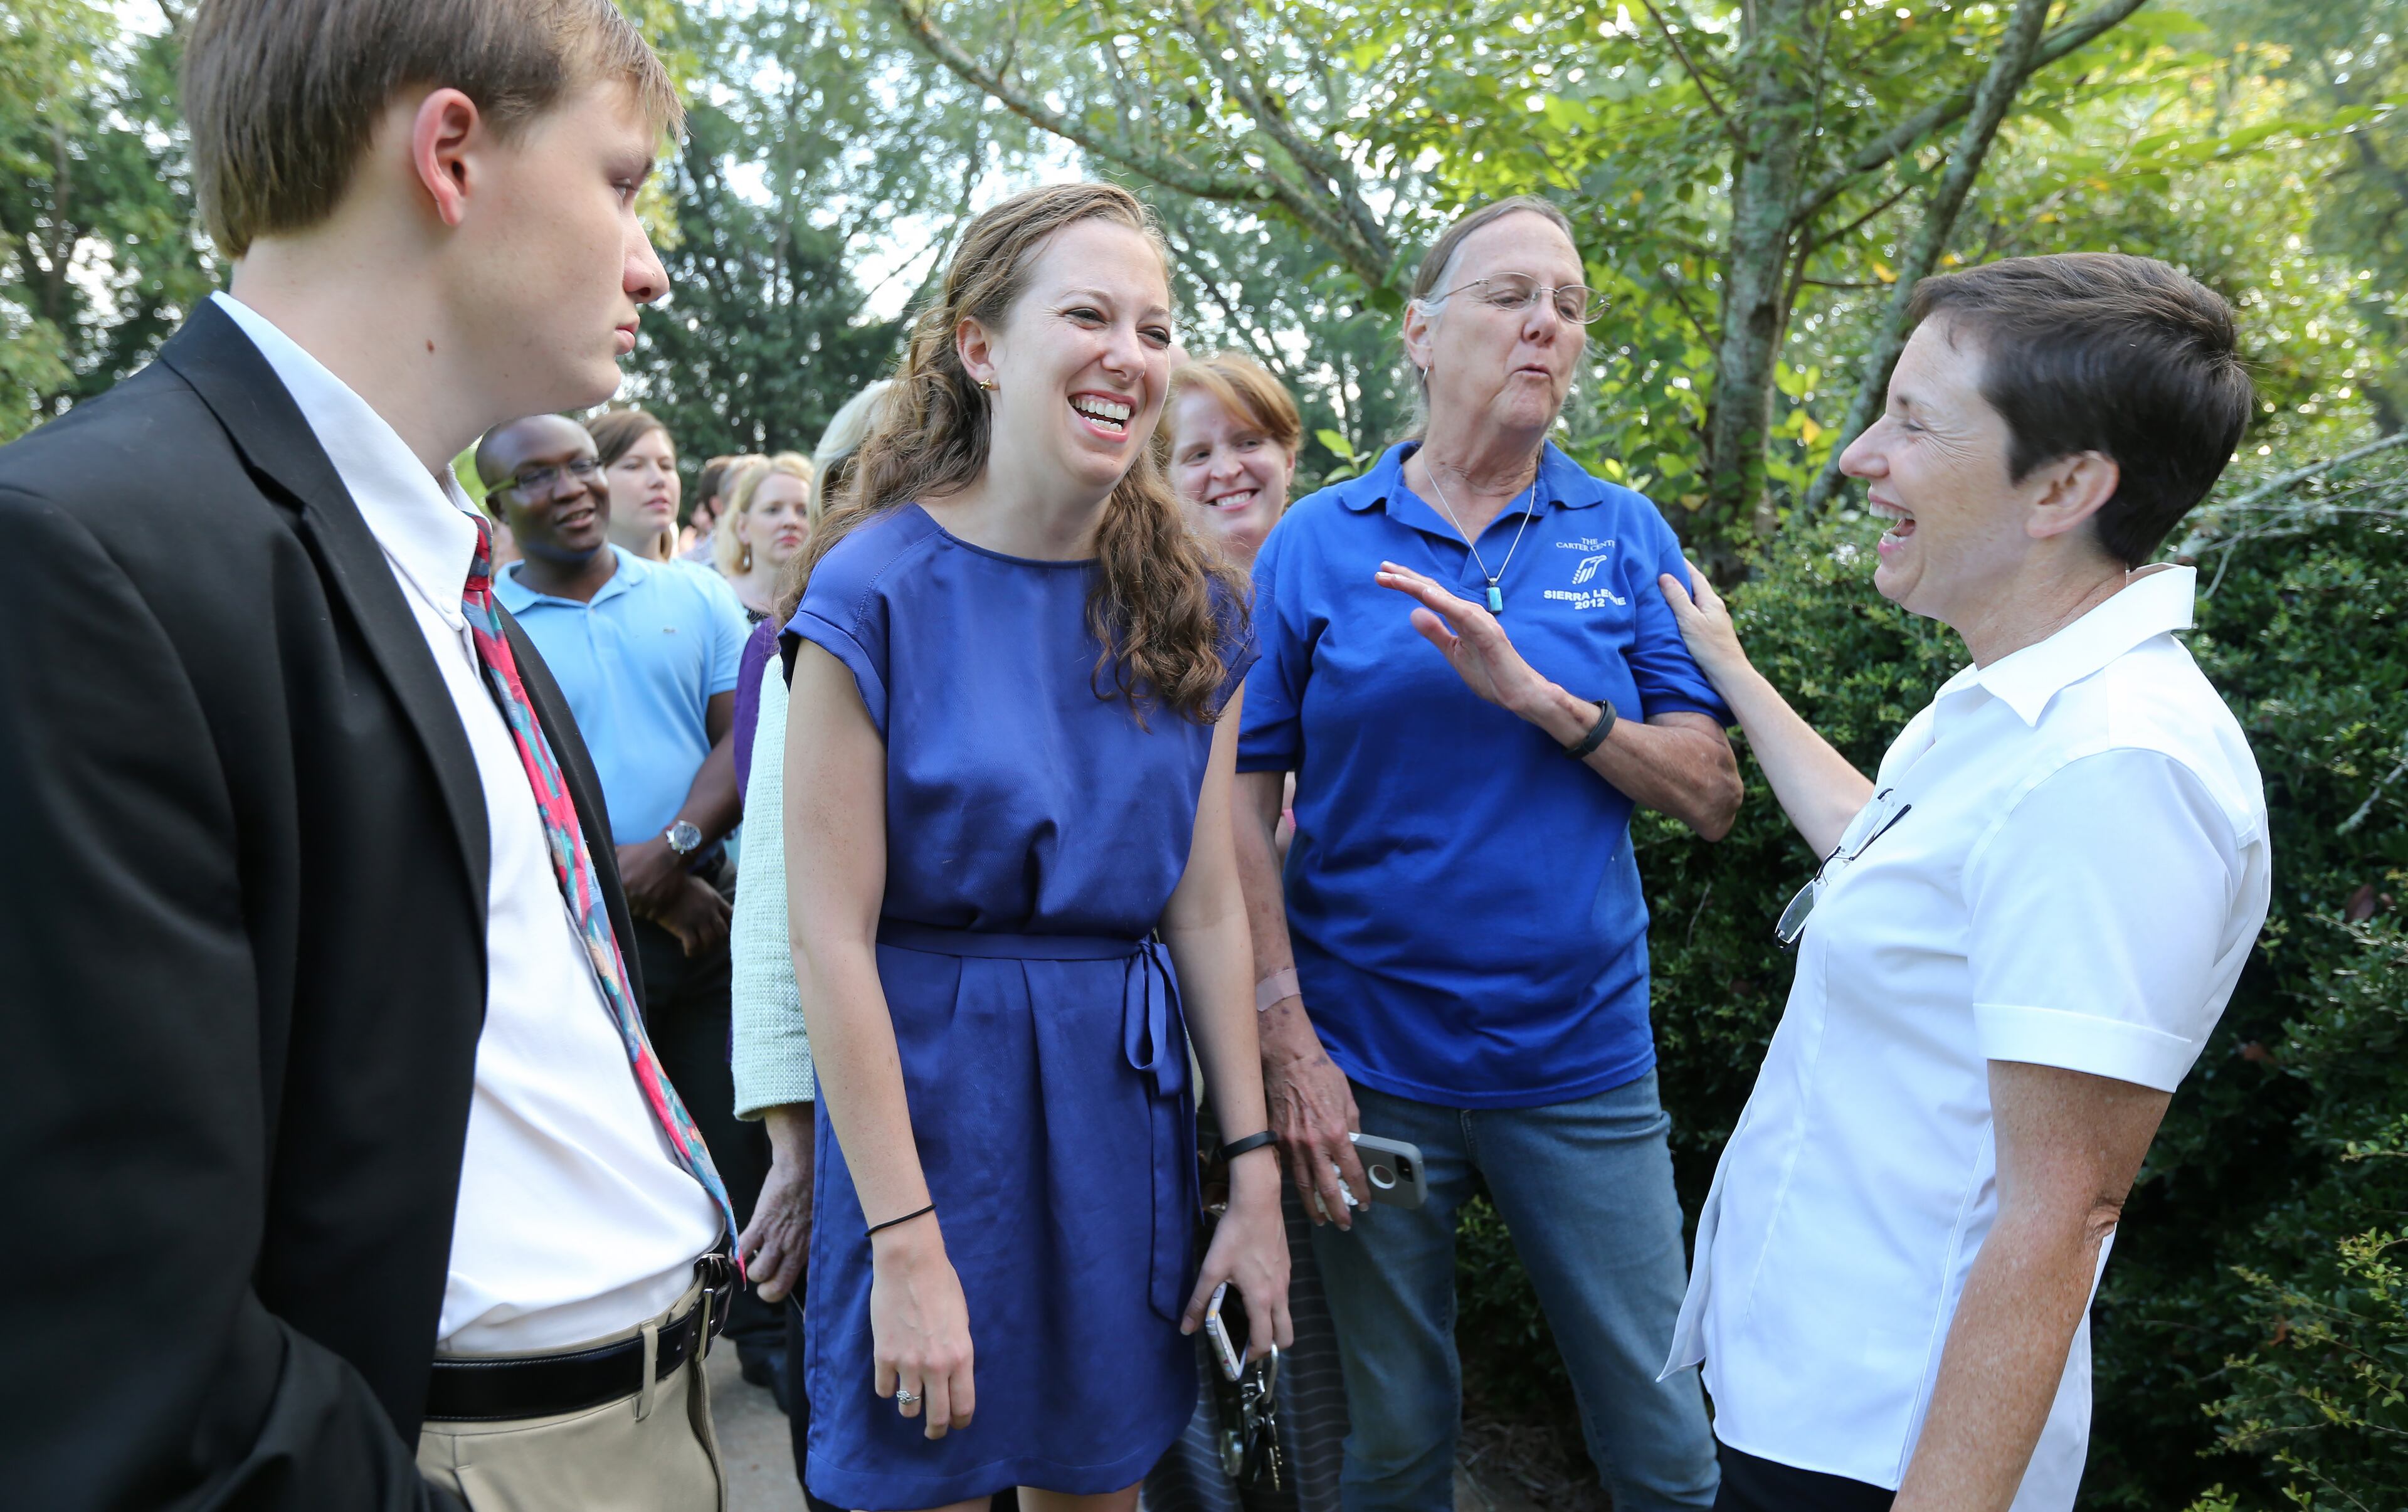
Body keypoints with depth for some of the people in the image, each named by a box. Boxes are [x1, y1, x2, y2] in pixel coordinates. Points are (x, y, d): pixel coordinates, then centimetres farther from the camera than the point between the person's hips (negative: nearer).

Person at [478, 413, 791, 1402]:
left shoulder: (693, 597, 7)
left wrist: (675, 846, -15)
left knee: (740, 1133, 8)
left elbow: (743, 737, 1)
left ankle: (764, 1328, 24)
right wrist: (634, 887, -13)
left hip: (708, 916, 2)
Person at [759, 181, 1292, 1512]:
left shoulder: (1192, 607, 3)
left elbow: (1205, 907, 5)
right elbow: (831, 936, -14)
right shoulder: (879, 589, -12)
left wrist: (1253, 1173, 3)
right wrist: (905, 1242, -16)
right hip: (928, 1088, -4)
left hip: (1125, 1097, 5)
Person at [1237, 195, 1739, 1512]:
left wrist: (1540, 696, -18)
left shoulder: (1626, 537, 3)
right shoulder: (1315, 542, -1)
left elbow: (1711, 796, -2)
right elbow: (1244, 803, -3)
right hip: (1369, 1072, -1)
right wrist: (1289, 1042, -10)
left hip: (1584, 1065, 1)